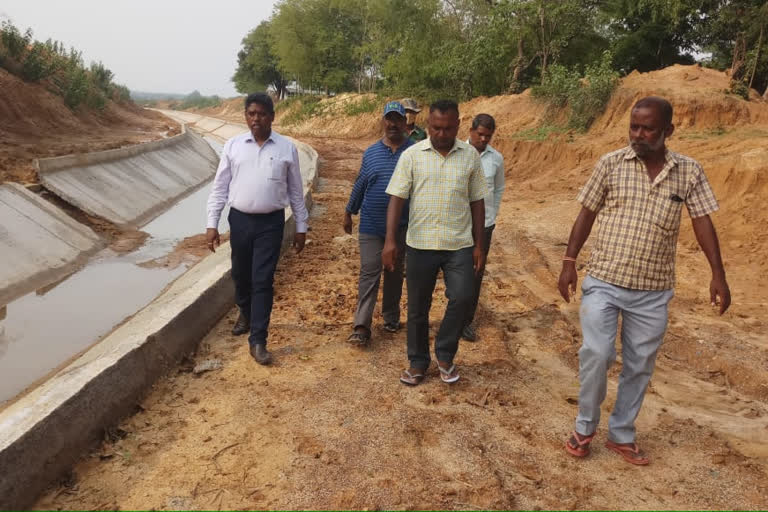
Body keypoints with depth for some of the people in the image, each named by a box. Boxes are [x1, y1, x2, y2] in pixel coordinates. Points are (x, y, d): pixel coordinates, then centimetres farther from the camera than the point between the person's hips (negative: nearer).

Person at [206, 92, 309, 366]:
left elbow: (296, 191, 4)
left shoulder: (287, 148, -2)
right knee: (240, 275, 17)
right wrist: (212, 224, -2)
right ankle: (245, 313, 47)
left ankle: (258, 340, 5)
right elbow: (220, 187, 3)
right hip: (239, 220, 2)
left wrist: (301, 227, 4)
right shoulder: (233, 145, 1)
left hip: (271, 223, -2)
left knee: (262, 281, -3)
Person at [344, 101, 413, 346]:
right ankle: (362, 326, -3)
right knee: (369, 272, -3)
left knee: (395, 272, 14)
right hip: (371, 224, 0)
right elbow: (360, 184, 12)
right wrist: (349, 212, 16)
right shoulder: (371, 152, 4)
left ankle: (391, 317, 29)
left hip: (401, 225, 0)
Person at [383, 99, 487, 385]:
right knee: (418, 307, 8)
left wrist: (479, 245, 3)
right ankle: (418, 362, 27)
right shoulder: (412, 155, -2)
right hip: (420, 244, 0)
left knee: (462, 298, -11)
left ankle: (445, 355, 12)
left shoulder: (470, 156, 3)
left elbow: (477, 202, 6)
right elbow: (397, 198, -4)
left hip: (460, 245, 1)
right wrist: (390, 240, -14)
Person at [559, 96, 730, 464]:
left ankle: (621, 435, 28)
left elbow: (702, 222, 2)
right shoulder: (610, 164, -3)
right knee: (596, 354, -10)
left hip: (653, 291, 2)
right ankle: (585, 427, 13)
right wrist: (569, 262, -4)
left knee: (639, 366, 10)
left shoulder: (689, 172, 1)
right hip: (603, 282, -2)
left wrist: (718, 275, -6)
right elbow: (587, 214, 1)